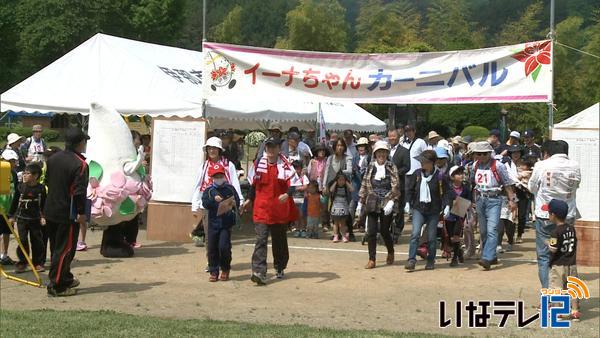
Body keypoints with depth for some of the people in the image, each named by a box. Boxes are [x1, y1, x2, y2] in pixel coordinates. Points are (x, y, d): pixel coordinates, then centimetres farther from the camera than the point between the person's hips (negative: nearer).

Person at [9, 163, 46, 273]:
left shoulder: (41, 188, -6)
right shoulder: (21, 187, -2)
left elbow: (44, 204, 1)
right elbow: (15, 202, 7)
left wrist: (43, 217, -4)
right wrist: (11, 215, 8)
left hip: (35, 219, -1)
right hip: (22, 218, 1)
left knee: (37, 241, 4)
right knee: (22, 240, -2)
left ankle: (37, 263, 14)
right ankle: (22, 262, 7)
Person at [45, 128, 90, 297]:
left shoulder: (53, 159, 7)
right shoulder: (79, 164, -18)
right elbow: (79, 191, -22)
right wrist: (81, 213, -17)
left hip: (50, 211, 8)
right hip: (68, 214, -8)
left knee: (56, 247, 17)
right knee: (65, 249, -1)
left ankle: (66, 279, 31)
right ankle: (56, 286, -1)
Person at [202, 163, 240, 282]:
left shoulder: (230, 189, 4)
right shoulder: (209, 190, 4)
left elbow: (237, 202, 4)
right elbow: (205, 203, -9)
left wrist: (233, 205, -18)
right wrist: (214, 199, -26)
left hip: (226, 223, -2)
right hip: (213, 222, 2)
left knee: (224, 246, -9)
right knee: (212, 248, 4)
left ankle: (225, 269, 12)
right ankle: (213, 272, 16)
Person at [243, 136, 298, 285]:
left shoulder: (285, 165, -6)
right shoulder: (258, 164, 5)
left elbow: (293, 184, -13)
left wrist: (287, 194, -32)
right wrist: (249, 200, 24)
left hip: (280, 210, -1)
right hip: (261, 208, 1)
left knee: (280, 240, 15)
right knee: (261, 239, -12)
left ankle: (280, 268, 35)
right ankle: (259, 272, -19)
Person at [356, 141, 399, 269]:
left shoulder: (391, 168, 0)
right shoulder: (370, 167, 8)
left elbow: (395, 186, -6)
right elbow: (364, 185, 12)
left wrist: (391, 202, -17)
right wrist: (360, 202, 9)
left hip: (386, 204, -2)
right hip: (372, 204, 2)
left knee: (384, 231, 1)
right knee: (371, 232, -4)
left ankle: (390, 253, 29)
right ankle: (371, 260, 3)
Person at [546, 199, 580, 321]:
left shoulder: (556, 232, -16)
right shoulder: (571, 228, 4)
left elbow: (553, 249, -20)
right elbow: (574, 244, 11)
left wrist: (548, 243, -1)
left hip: (558, 265, -6)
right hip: (572, 265, 6)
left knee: (557, 288, 1)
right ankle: (575, 311, 11)